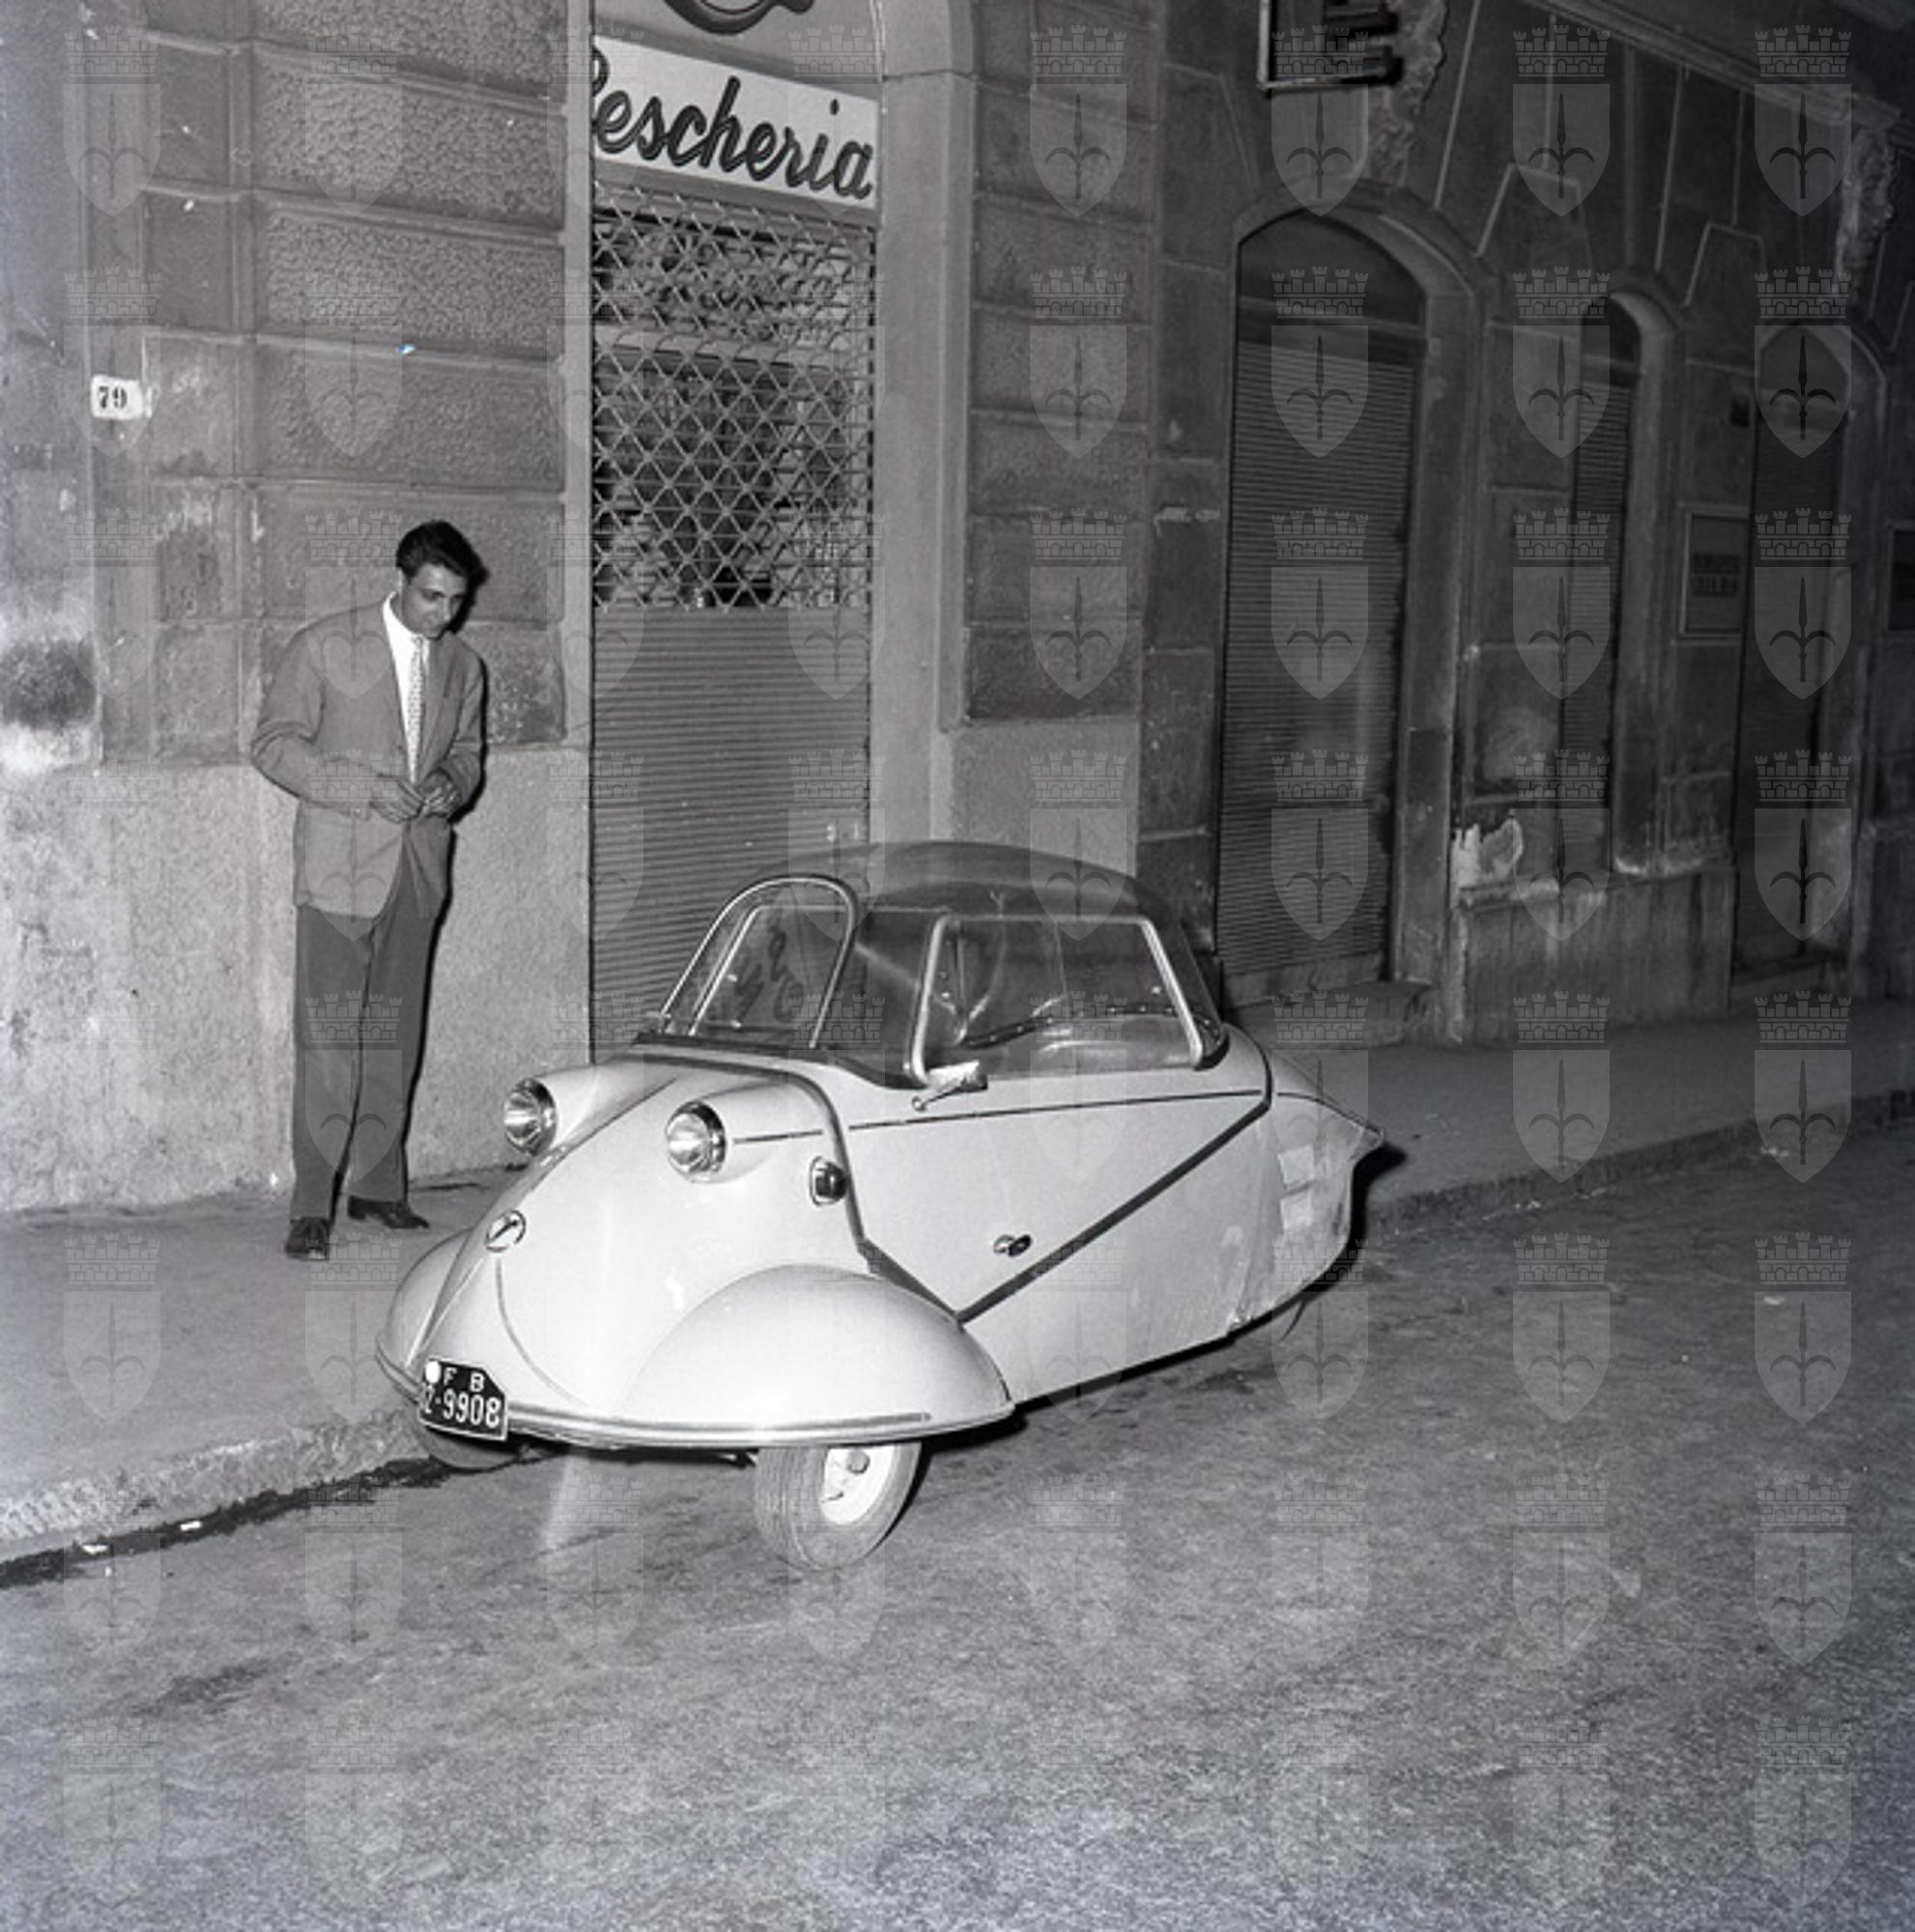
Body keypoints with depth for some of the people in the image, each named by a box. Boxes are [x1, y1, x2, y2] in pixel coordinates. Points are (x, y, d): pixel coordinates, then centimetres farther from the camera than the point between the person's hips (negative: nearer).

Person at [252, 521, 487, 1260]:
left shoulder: (463, 666, 11)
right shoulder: (324, 647, -3)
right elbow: (274, 743, -4)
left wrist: (453, 782, -2)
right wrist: (365, 788, -15)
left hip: (419, 867, 5)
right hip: (341, 865, -4)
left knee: (395, 1031, 8)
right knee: (328, 1034, -9)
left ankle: (378, 1184, 18)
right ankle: (312, 1206, -7)